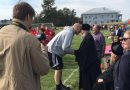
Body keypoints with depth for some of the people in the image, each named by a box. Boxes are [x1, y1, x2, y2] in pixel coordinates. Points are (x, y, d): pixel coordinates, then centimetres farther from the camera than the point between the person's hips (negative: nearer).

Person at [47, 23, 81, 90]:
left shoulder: (69, 31, 13)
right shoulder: (69, 32, -20)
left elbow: (65, 46, 15)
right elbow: (65, 47, -26)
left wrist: (72, 51, 4)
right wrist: (73, 51, -11)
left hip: (55, 50, 10)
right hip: (53, 50, -10)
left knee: (60, 68, 17)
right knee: (58, 69, -6)